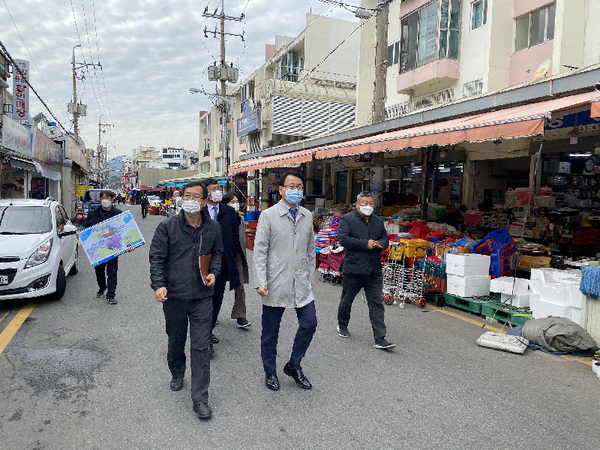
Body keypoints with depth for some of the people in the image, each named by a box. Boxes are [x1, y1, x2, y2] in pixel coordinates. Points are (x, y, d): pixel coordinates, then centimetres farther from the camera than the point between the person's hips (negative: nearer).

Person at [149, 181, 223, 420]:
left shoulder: (213, 228, 1)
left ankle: (200, 399, 10)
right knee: (176, 341, 20)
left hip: (202, 296, 0)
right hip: (174, 295, 0)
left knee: (201, 347, 0)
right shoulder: (167, 227, -5)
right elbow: (156, 257, -5)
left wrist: (214, 272, -1)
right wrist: (158, 284, -17)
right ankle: (177, 374, 49)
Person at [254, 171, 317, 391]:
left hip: (301, 283, 5)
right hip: (276, 284, -4)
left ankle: (293, 366, 28)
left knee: (309, 324, 6)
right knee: (270, 331, 9)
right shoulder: (268, 215, -7)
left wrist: (311, 277, 15)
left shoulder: (307, 216, 8)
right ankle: (270, 371, 30)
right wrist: (261, 282, -15)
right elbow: (259, 251, -9)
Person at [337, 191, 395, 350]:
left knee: (377, 304, 0)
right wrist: (366, 244, -19)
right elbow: (343, 239, -17)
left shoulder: (378, 221, 13)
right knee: (346, 301, 14)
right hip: (353, 269, -4)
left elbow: (385, 239, 19)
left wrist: (380, 244, -6)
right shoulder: (347, 219, -6)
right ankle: (342, 326, 39)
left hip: (374, 271, 4)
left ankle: (380, 339, 4)